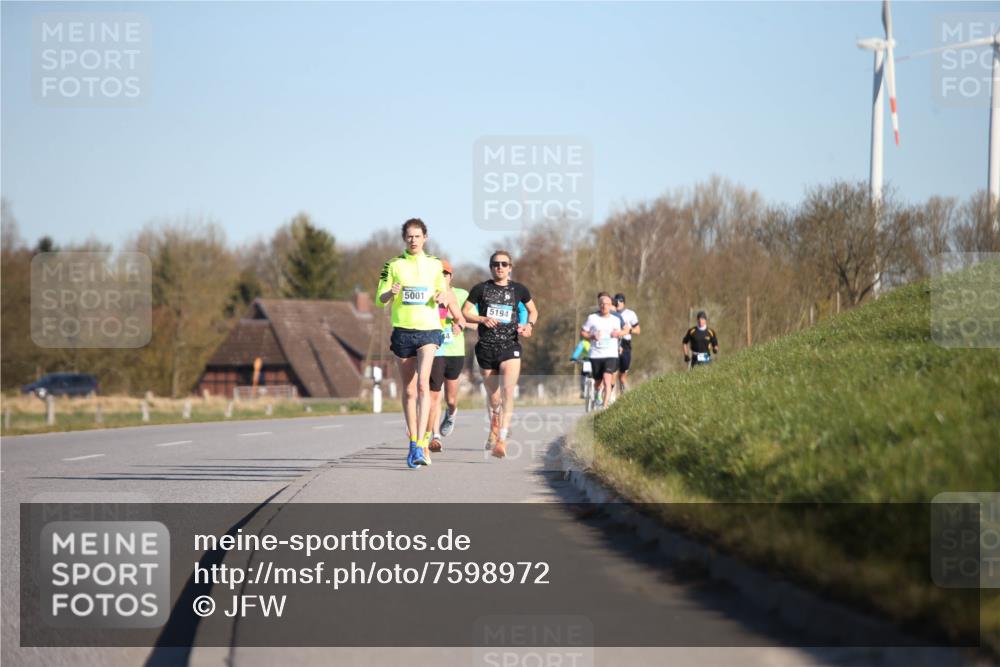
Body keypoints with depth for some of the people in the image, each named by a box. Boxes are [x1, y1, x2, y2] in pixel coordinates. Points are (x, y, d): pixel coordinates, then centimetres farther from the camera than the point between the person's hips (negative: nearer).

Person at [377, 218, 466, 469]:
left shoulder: (434, 264, 7)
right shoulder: (394, 265, 4)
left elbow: (444, 294, 18)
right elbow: (380, 299, 4)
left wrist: (442, 299, -6)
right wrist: (391, 293, -18)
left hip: (428, 330, -1)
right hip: (402, 331, 1)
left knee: (423, 384, -19)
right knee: (409, 391, 7)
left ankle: (420, 444, -25)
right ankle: (413, 442, 19)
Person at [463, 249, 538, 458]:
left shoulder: (518, 290, 6)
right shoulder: (481, 289, 3)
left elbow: (533, 310, 20)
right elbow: (465, 312, 6)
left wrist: (530, 325, 0)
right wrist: (482, 319, -12)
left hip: (510, 346, -1)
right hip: (486, 347, 1)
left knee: (508, 391, -20)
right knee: (493, 397, 9)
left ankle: (502, 440, -25)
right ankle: (493, 432, 38)